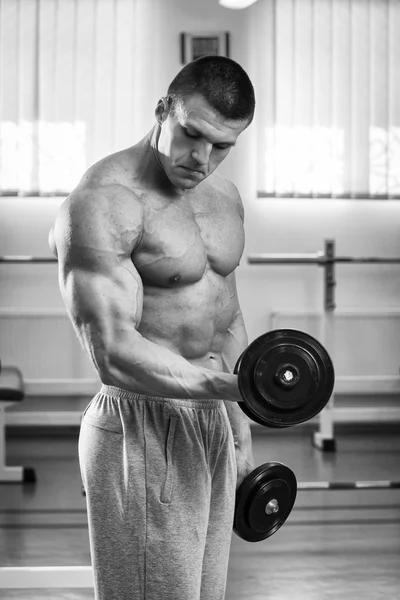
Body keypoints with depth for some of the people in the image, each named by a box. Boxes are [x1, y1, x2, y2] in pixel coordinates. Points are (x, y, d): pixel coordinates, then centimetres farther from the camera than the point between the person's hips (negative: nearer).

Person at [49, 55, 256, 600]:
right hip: (143, 431, -8)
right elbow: (113, 355, -26)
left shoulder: (223, 196, 9)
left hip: (211, 429, 8)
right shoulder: (101, 204, -18)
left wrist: (241, 431, 19)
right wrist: (232, 386, -34)